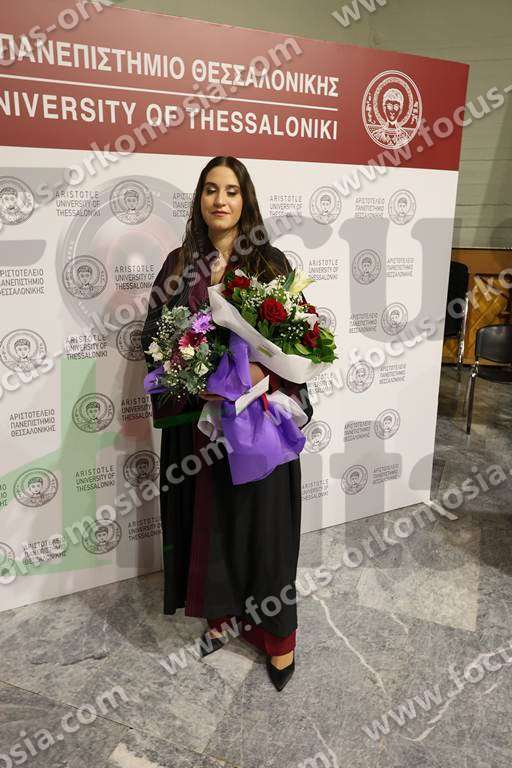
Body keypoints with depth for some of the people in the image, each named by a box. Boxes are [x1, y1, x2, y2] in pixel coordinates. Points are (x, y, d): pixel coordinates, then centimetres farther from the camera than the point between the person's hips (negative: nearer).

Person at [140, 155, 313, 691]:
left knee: (262, 518, 6)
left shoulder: (271, 262, -1)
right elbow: (153, 337, 5)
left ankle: (274, 632, 27)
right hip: (199, 416, 2)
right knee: (209, 518, 13)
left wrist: (261, 372, -21)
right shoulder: (179, 264, 5)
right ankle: (222, 614, 36)